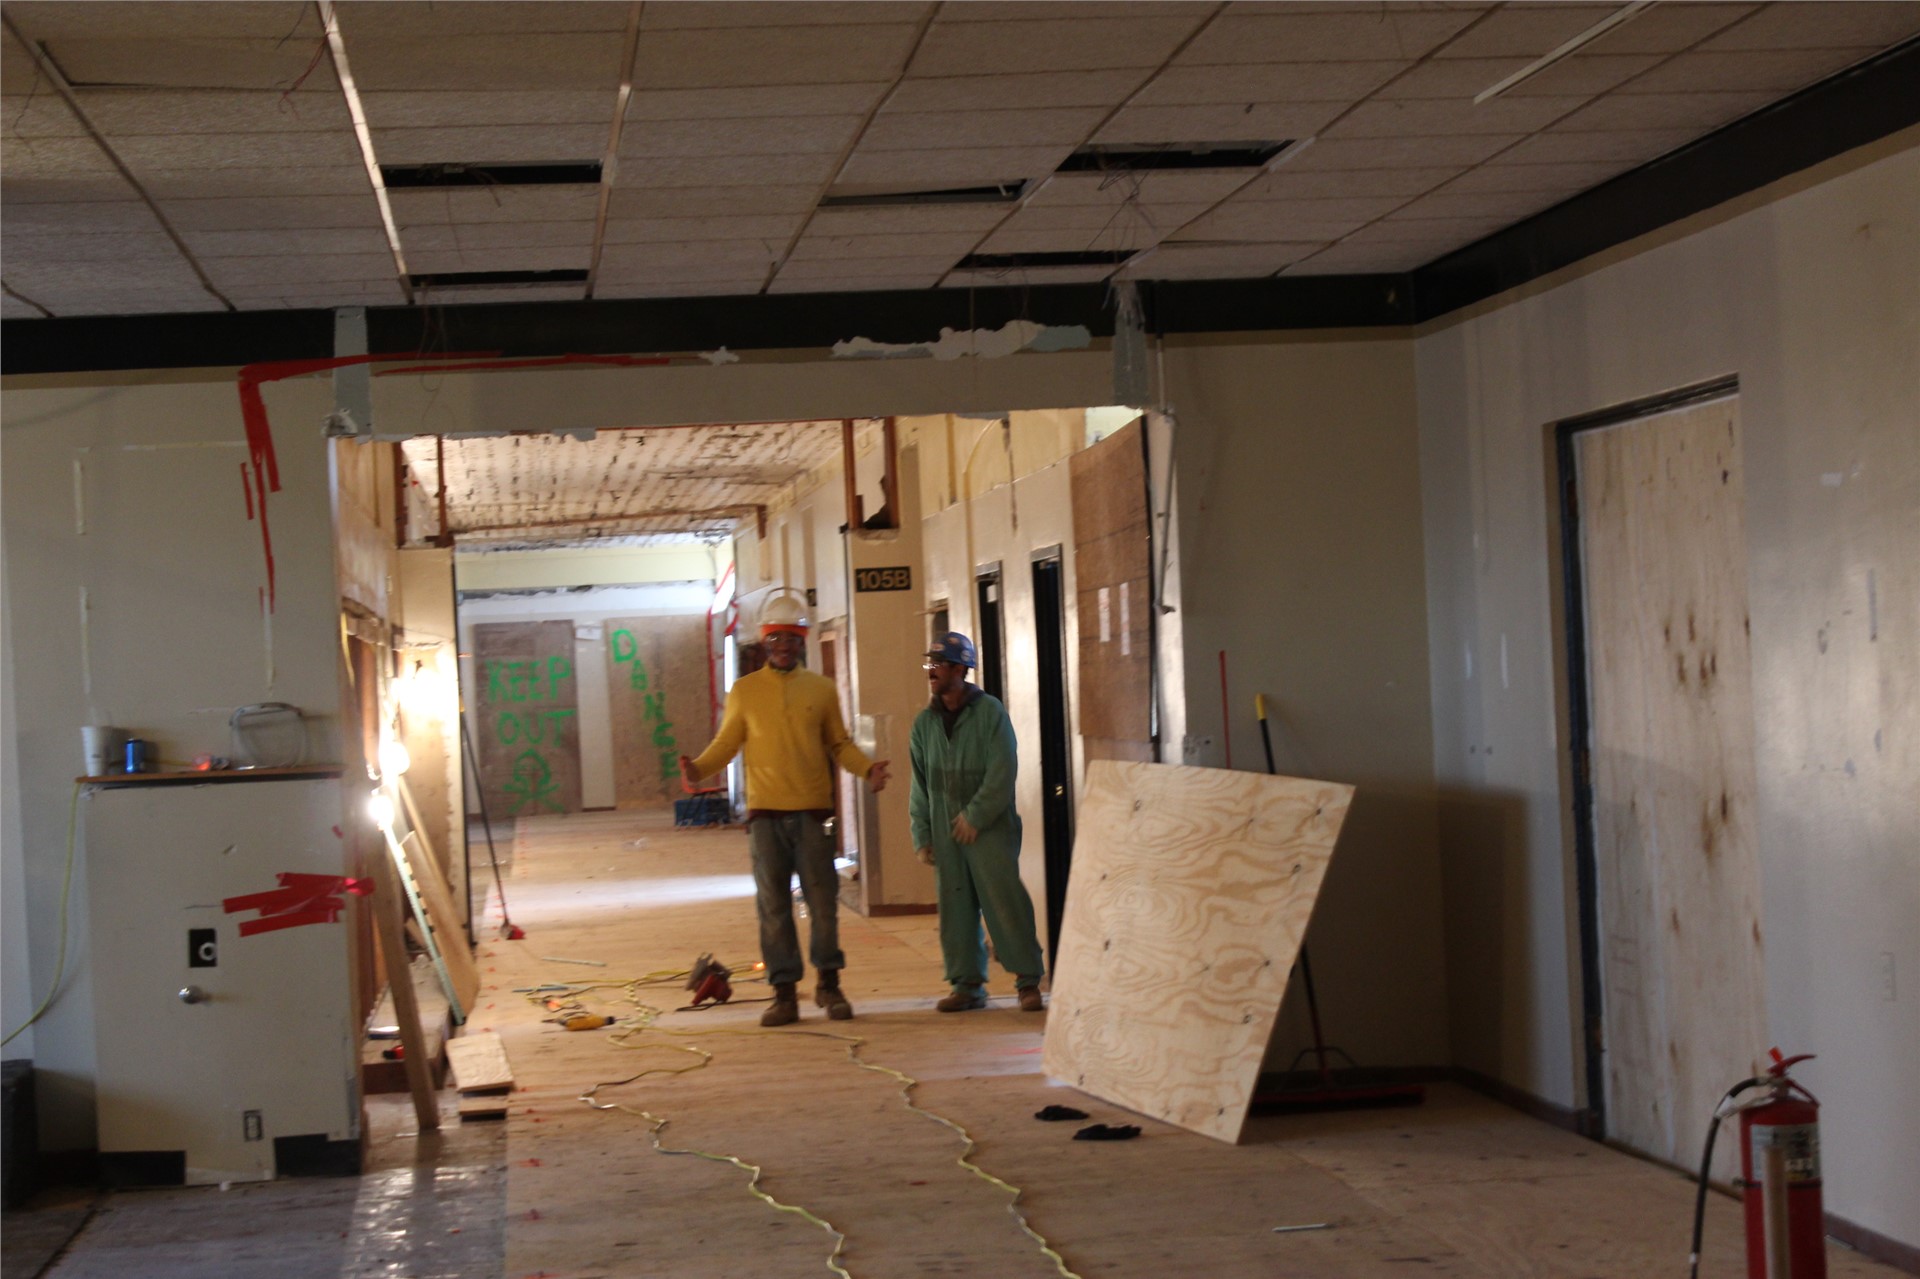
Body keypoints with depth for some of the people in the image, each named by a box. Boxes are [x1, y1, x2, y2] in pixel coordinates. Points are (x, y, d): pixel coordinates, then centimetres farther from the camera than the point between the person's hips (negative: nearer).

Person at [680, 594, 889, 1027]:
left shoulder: (821, 689, 9)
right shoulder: (744, 691, 8)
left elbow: (840, 744, 11)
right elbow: (726, 743, 7)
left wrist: (867, 768, -7)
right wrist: (698, 768, -11)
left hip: (813, 810, 0)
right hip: (765, 811, 0)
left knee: (823, 900, 1)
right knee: (773, 905, 1)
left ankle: (828, 982, 14)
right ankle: (784, 991, 6)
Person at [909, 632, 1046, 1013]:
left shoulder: (989, 711, -4)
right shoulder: (925, 722, 11)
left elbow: (1002, 772, -9)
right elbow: (920, 784, 14)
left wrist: (975, 816, -14)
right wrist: (922, 836, 8)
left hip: (990, 827, -5)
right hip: (945, 832, 5)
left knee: (1005, 902, -7)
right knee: (955, 908, 4)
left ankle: (1028, 981, -1)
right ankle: (967, 984, 11)